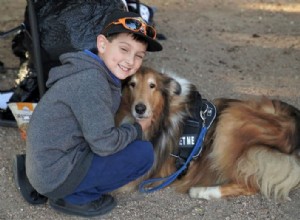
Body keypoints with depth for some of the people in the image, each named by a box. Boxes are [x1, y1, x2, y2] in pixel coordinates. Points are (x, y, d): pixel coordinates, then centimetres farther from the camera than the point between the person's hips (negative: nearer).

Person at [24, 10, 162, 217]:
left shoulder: (96, 71, 5)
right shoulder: (91, 80, -23)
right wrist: (138, 129, -6)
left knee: (132, 142, 18)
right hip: (56, 175, -9)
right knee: (143, 152, -11)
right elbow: (104, 143, -22)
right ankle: (75, 198, -2)